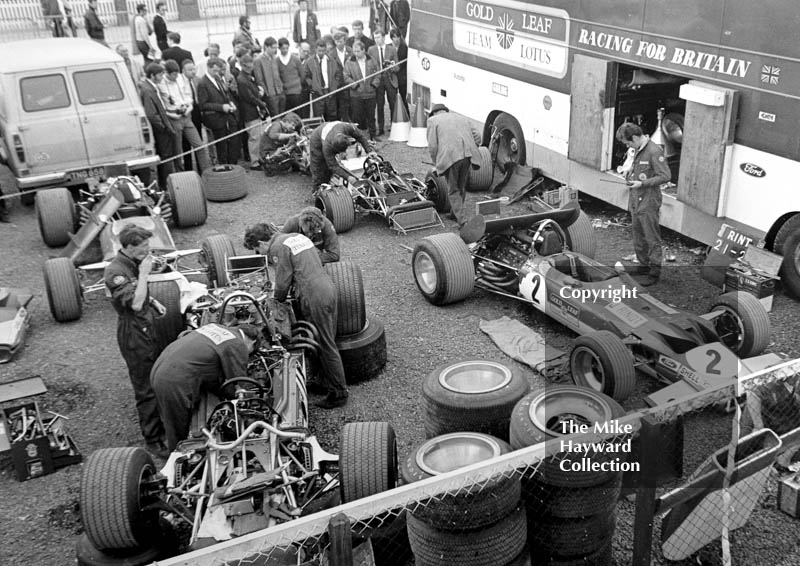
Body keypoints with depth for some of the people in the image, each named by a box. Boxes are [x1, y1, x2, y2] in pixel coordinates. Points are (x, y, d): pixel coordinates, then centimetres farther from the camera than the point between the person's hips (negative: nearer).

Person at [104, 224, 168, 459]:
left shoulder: (134, 263, 7)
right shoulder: (115, 272, -21)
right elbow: (135, 304, -29)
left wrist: (153, 301, 8)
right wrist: (144, 274, -24)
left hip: (148, 329, 9)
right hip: (134, 336, -9)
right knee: (146, 389, -1)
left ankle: (161, 425, 36)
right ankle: (153, 440, 9)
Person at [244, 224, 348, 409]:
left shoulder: (277, 247, -6)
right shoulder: (298, 236, 20)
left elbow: (282, 282, -6)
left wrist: (278, 300, 14)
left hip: (314, 298, -9)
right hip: (329, 289, 9)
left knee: (326, 346, -1)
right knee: (327, 343, 17)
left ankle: (339, 393, 7)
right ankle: (328, 382, 27)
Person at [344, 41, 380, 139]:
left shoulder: (372, 61, 6)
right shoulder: (349, 62, 1)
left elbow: (377, 74, 9)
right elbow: (346, 77, -1)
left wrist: (374, 84, -5)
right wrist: (354, 85, -12)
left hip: (370, 93, 1)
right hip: (356, 94, -1)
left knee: (371, 116, 7)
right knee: (357, 117, 0)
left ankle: (372, 136, 17)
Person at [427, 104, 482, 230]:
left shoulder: (433, 120, 15)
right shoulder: (461, 118, 30)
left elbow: (432, 145, 3)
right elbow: (476, 136, 20)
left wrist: (437, 164, 13)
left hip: (450, 156, -4)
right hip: (468, 154, 5)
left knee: (453, 190, 6)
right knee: (462, 186, 22)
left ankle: (462, 220, -4)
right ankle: (455, 213, 38)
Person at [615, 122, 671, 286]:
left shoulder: (654, 151, -17)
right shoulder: (638, 151, 10)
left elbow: (665, 176, -19)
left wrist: (642, 183, -21)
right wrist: (630, 173, 6)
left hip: (649, 203, -9)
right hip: (635, 202, 9)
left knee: (652, 239, -1)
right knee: (638, 236, 17)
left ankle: (654, 273, 6)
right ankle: (644, 265, 31)